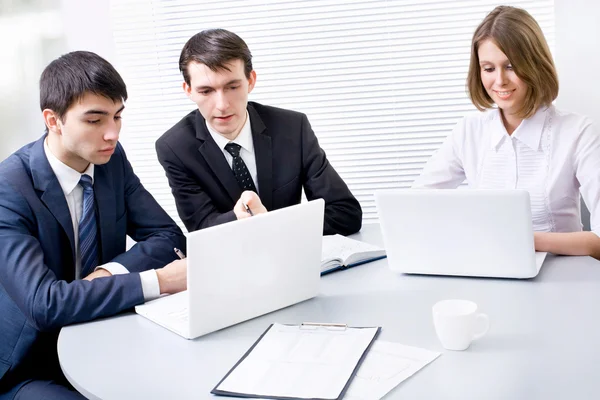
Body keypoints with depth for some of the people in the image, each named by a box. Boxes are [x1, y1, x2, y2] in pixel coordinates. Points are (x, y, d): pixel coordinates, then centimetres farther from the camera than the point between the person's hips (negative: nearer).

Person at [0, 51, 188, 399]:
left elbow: (168, 236, -1)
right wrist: (158, 280, -34)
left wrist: (108, 272, -20)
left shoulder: (112, 158, -3)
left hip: (104, 342, 6)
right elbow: (43, 304, -32)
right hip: (29, 368, -5)